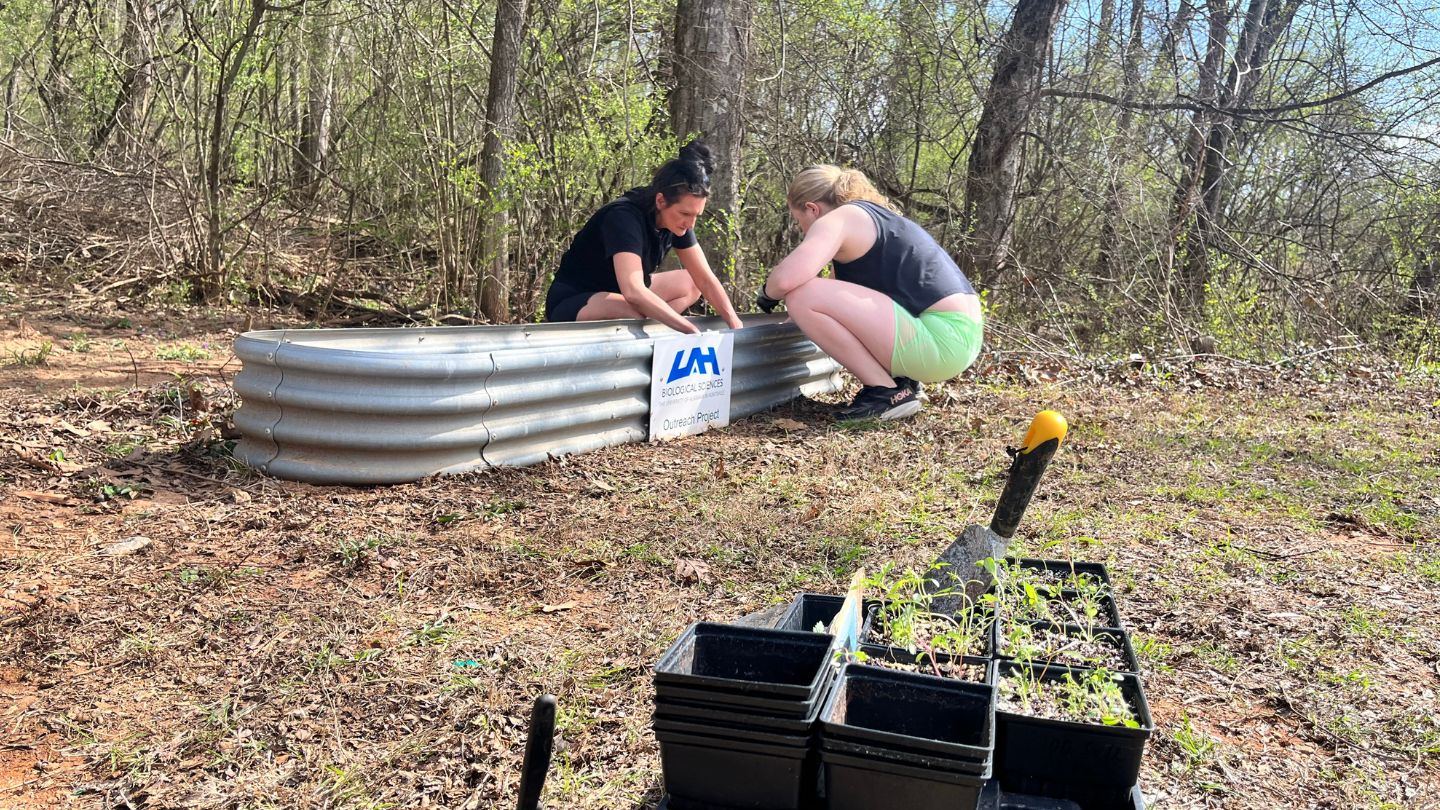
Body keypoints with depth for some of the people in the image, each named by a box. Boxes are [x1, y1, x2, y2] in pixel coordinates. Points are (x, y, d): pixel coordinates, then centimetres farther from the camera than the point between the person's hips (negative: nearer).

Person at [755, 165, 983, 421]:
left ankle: (886, 392, -6)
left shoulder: (836, 219, -4)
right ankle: (900, 380, 14)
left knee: (802, 296, -13)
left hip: (942, 340, -10)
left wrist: (768, 293, 1)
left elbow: (787, 278, -21)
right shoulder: (871, 214, 24)